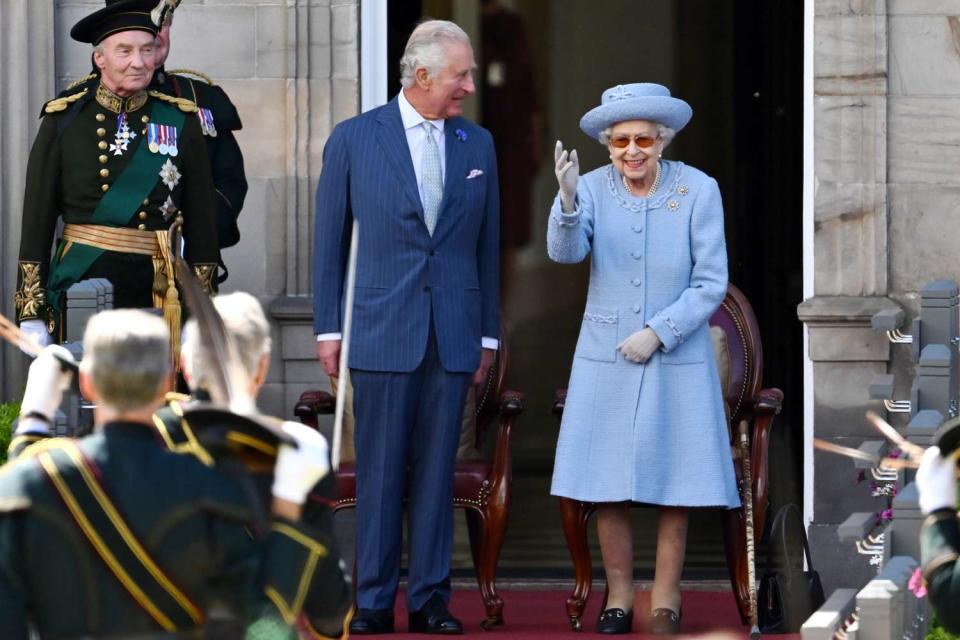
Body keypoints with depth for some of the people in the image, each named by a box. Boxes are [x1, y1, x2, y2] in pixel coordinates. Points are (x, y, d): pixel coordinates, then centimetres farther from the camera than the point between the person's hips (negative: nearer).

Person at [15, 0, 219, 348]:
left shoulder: (181, 121, 6)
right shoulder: (63, 120, 4)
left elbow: (201, 220, 6)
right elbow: (37, 218, 3)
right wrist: (32, 314, -1)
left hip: (155, 291, 1)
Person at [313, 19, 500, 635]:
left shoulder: (478, 145, 9)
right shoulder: (354, 139, 1)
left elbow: (487, 244, 13)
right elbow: (330, 240, 4)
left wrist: (488, 332, 10)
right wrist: (328, 328, 1)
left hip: (453, 335, 2)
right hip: (383, 330, -2)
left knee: (437, 468, 4)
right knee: (380, 470, -1)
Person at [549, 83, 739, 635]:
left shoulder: (698, 190, -9)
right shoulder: (594, 188, -5)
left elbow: (712, 283, -8)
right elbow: (566, 251, -23)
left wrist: (657, 333, -15)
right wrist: (568, 200, -41)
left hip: (677, 359, -1)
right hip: (605, 362, 1)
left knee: (675, 493, 4)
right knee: (609, 492, 3)